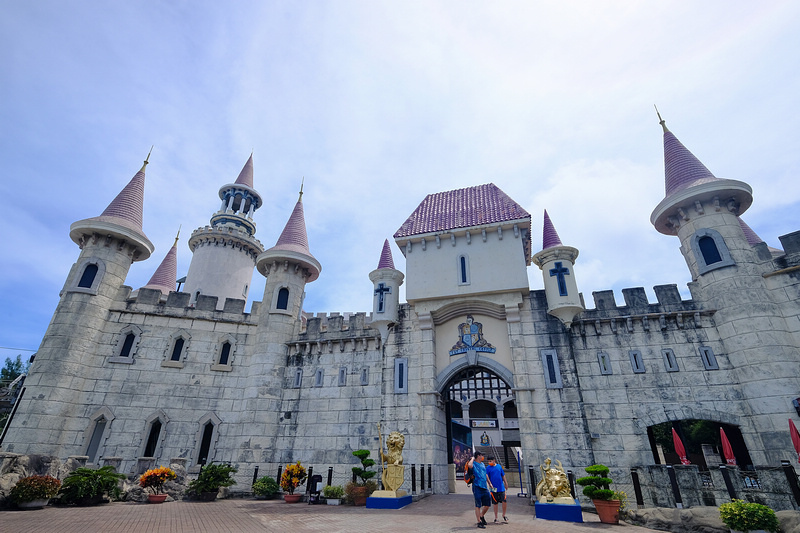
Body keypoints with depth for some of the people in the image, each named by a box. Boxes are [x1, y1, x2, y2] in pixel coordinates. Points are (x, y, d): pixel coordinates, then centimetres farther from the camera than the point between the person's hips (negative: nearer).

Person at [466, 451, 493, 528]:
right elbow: (469, 465, -33)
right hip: (477, 487, -8)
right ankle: (479, 522, 8)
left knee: (488, 504, 12)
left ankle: (481, 516, 33)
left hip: (485, 487, 8)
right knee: (478, 505, -1)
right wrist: (472, 458, -17)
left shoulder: (482, 464, 16)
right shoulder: (474, 464, -9)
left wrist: (489, 483, 29)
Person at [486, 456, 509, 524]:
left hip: (501, 487, 2)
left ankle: (504, 515, 21)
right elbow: (486, 476, -8)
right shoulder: (488, 468, -3)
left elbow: (503, 475, 15)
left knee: (504, 501, -1)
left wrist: (505, 482, 15)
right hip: (494, 488, -2)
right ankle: (496, 517, 19)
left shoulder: (499, 466, 5)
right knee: (495, 503, 5)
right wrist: (490, 484, -19)